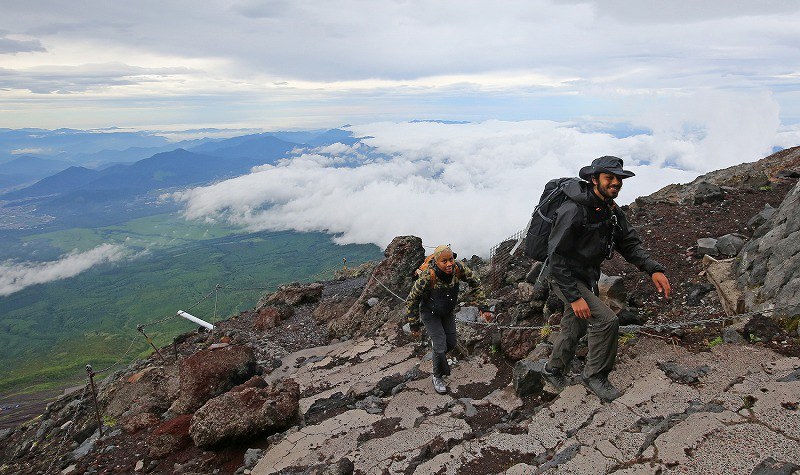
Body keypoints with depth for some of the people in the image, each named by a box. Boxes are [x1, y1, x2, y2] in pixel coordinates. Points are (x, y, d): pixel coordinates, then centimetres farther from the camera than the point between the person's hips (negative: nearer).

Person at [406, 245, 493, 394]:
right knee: (441, 347, -6)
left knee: (451, 344, 15)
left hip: (448, 312, 5)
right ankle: (437, 376, 24)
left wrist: (483, 308, -14)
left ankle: (436, 352, 51)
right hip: (430, 313, -4)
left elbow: (476, 284, -9)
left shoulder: (459, 268, -29)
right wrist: (414, 326, -18)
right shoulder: (427, 277, -38)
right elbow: (411, 301, -25)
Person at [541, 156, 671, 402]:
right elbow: (556, 257, -27)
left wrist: (654, 269, -16)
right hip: (563, 277, -8)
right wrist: (574, 297, -29)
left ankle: (554, 369, 45)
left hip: (587, 277, 8)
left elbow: (630, 244, 1)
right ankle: (594, 375, 4)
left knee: (574, 328, 20)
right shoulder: (574, 210, -28)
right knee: (606, 320, -18)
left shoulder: (613, 212, -1)